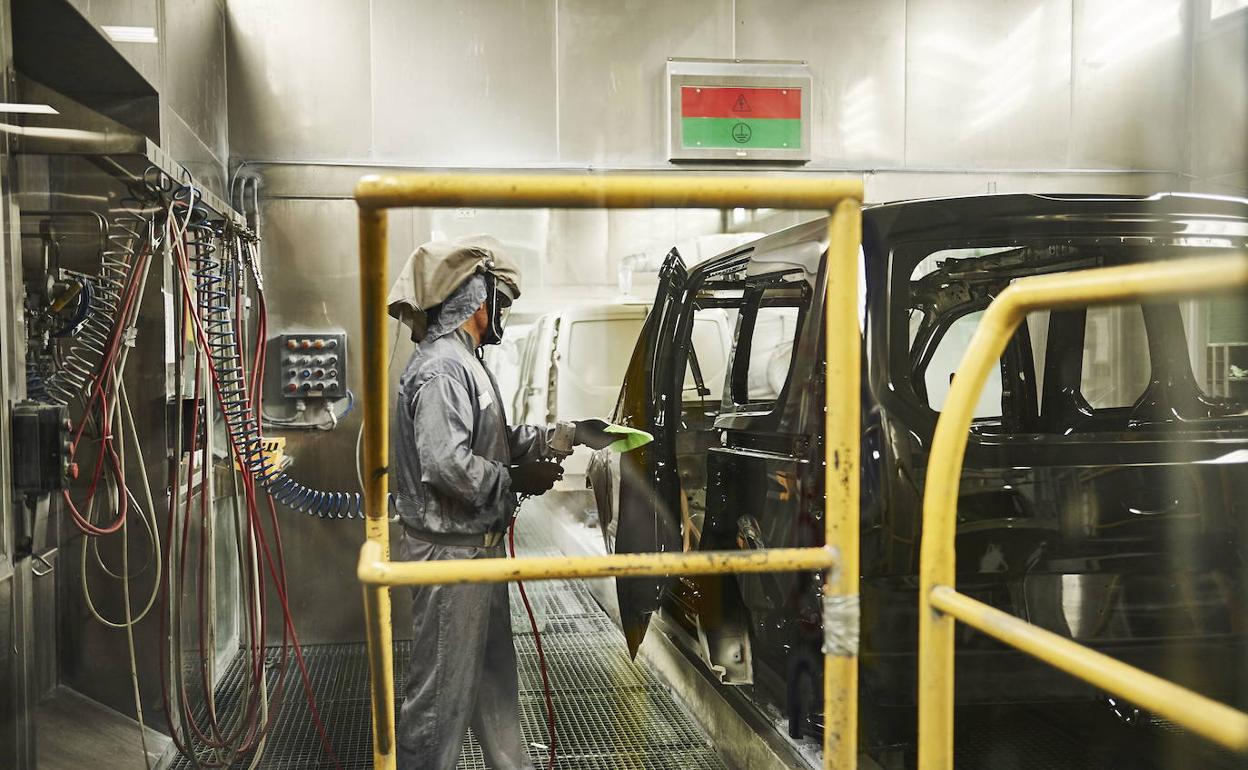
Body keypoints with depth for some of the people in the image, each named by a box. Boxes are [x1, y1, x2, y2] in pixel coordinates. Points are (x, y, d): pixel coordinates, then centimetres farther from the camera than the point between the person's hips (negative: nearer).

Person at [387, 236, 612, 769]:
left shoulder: (463, 363, 14)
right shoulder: (441, 368, -20)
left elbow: (500, 442, 19)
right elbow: (445, 464, -30)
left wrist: (567, 433, 15)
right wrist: (518, 481, -18)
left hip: (478, 548, 11)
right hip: (450, 552, -11)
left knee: (493, 672, 22)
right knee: (443, 686, 0)